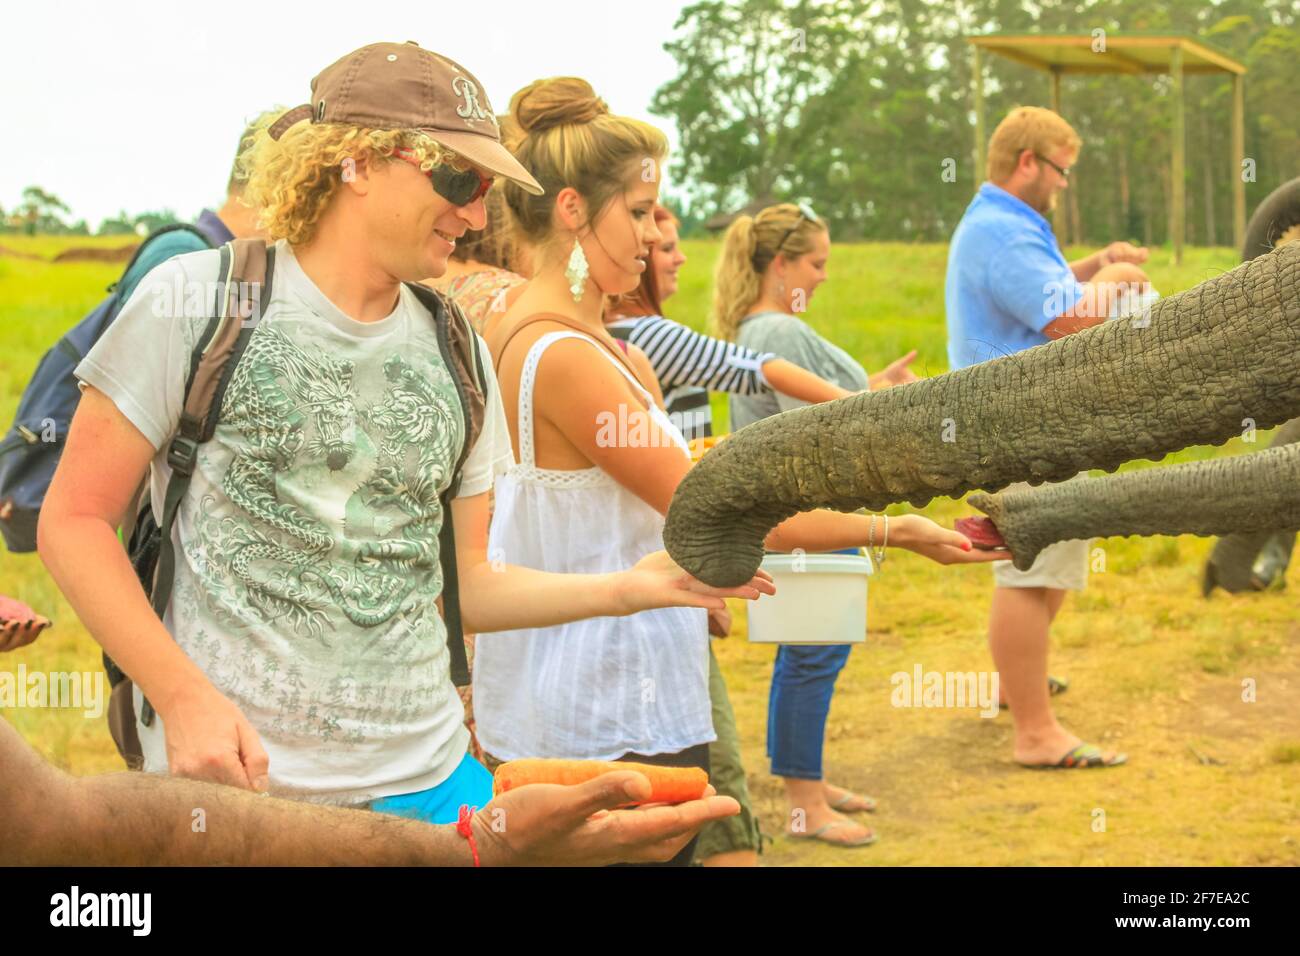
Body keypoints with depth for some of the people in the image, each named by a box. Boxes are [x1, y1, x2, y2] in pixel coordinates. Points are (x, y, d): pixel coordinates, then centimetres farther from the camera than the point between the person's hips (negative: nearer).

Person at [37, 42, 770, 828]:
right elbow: (75, 520, -4)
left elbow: (462, 583, 13)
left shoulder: (457, 353, 9)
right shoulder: (195, 300, -5)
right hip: (235, 780, -4)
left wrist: (630, 589, -1)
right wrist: (184, 696, -15)